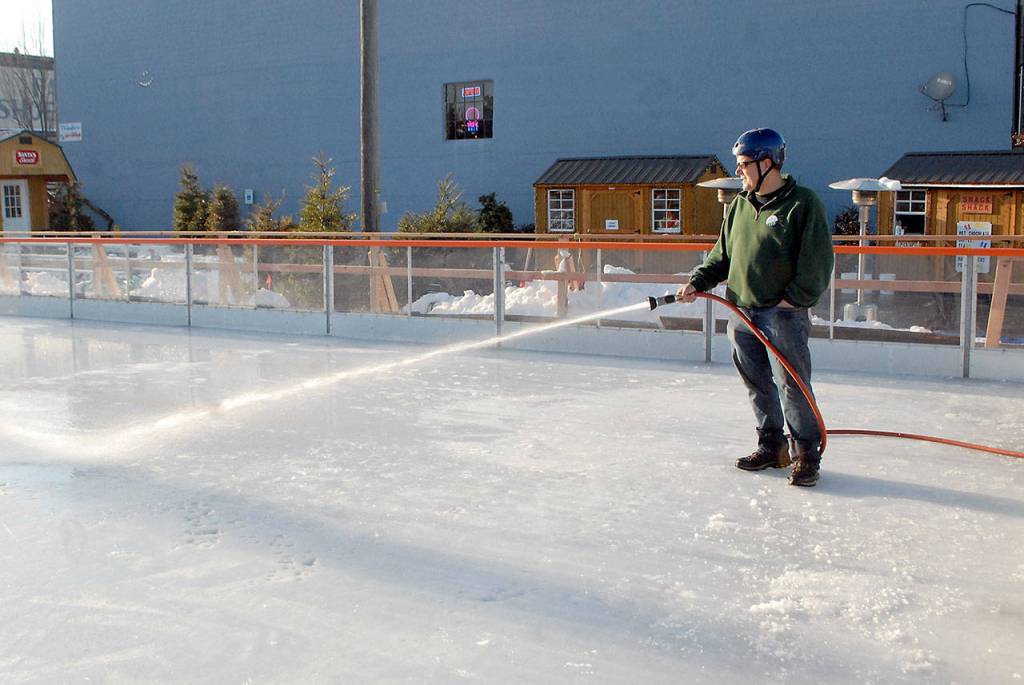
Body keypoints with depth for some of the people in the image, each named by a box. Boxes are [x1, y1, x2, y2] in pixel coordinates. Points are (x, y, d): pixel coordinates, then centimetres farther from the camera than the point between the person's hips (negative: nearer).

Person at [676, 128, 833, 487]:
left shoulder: (802, 203, -7)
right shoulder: (740, 205, 13)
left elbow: (817, 261, -10)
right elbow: (722, 256, 19)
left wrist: (795, 298, -15)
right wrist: (698, 282, 6)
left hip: (784, 313, -6)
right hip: (742, 311, 7)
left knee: (792, 384, -5)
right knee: (757, 384, 12)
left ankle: (807, 455, 6)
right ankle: (772, 447, 25)